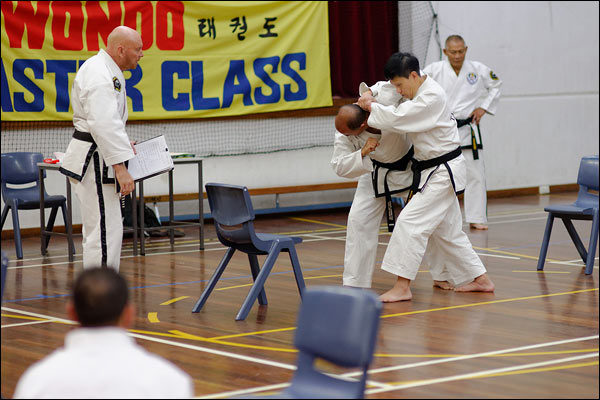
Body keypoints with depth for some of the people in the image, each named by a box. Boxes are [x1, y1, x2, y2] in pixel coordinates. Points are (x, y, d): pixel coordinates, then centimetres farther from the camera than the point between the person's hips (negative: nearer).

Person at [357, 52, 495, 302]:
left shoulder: (432, 97, -23)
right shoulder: (418, 92, 8)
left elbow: (399, 119, -27)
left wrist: (371, 107, -13)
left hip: (443, 173, -10)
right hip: (431, 171, 10)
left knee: (410, 222, -14)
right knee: (447, 230, 16)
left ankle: (402, 287, -13)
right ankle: (479, 279, 26)